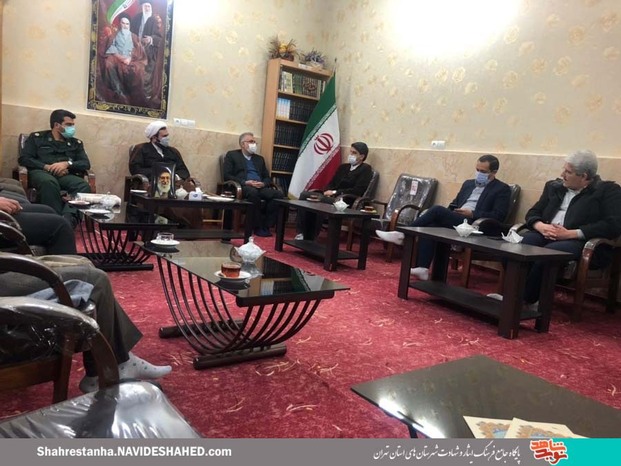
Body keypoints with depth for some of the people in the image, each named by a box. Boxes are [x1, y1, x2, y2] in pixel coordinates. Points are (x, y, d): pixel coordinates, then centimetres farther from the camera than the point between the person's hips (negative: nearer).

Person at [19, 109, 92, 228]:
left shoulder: (76, 143, 25)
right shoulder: (36, 137, 18)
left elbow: (86, 164, 11)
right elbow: (24, 159, 7)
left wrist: (67, 164, -10)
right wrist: (47, 167, -9)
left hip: (66, 175, 2)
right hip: (41, 172, -2)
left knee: (83, 186, -35)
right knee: (49, 182, -41)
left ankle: (68, 219, -55)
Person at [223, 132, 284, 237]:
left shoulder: (259, 159, 28)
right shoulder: (232, 155, 12)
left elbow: (268, 177, 21)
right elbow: (227, 175, 0)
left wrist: (263, 183, -4)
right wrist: (245, 182, -14)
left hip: (261, 187, 5)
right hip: (243, 187, -4)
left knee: (279, 194, -25)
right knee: (253, 192, -40)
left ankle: (266, 226, -20)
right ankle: (258, 227, -26)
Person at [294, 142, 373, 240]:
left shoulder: (366, 169, 0)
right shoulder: (343, 167, 23)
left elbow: (357, 191, -11)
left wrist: (335, 192, -13)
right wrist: (327, 191, -2)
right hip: (330, 196, 8)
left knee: (318, 200, -33)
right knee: (304, 194, -14)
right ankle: (300, 231, -19)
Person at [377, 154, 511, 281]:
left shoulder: (502, 189, 4)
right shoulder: (468, 183, 24)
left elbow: (499, 216, -6)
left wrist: (472, 214, -14)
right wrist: (446, 216, 3)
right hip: (454, 221, 6)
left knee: (437, 210, -25)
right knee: (430, 227, -26)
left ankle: (403, 234, -17)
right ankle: (422, 269, -30)